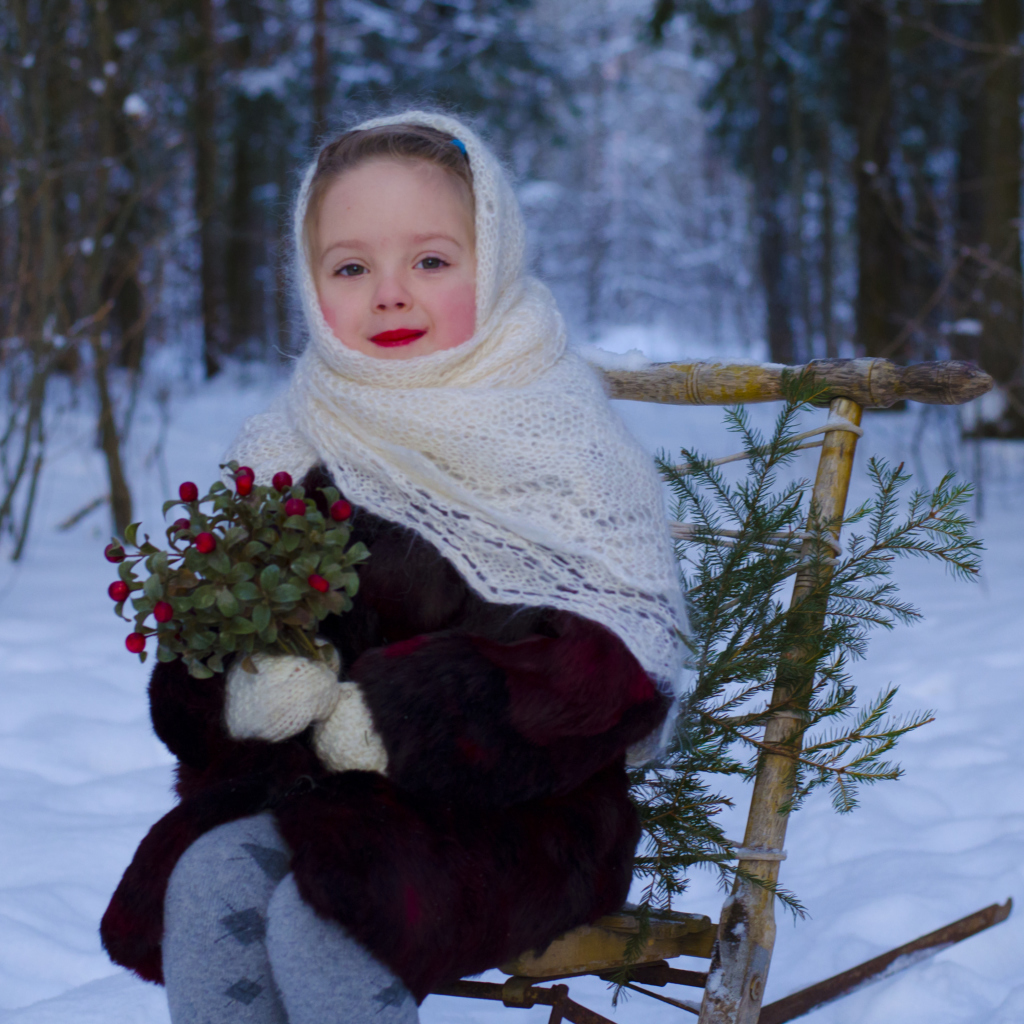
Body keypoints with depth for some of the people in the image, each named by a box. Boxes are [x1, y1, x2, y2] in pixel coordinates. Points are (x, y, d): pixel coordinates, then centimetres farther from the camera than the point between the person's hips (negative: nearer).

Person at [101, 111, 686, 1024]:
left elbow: (604, 668, -13)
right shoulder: (288, 452, 10)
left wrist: (396, 716, -21)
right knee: (208, 882, -22)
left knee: (319, 924, -28)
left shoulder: (561, 439, -4)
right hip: (313, 787, 5)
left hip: (512, 804, -5)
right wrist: (255, 687, -15)